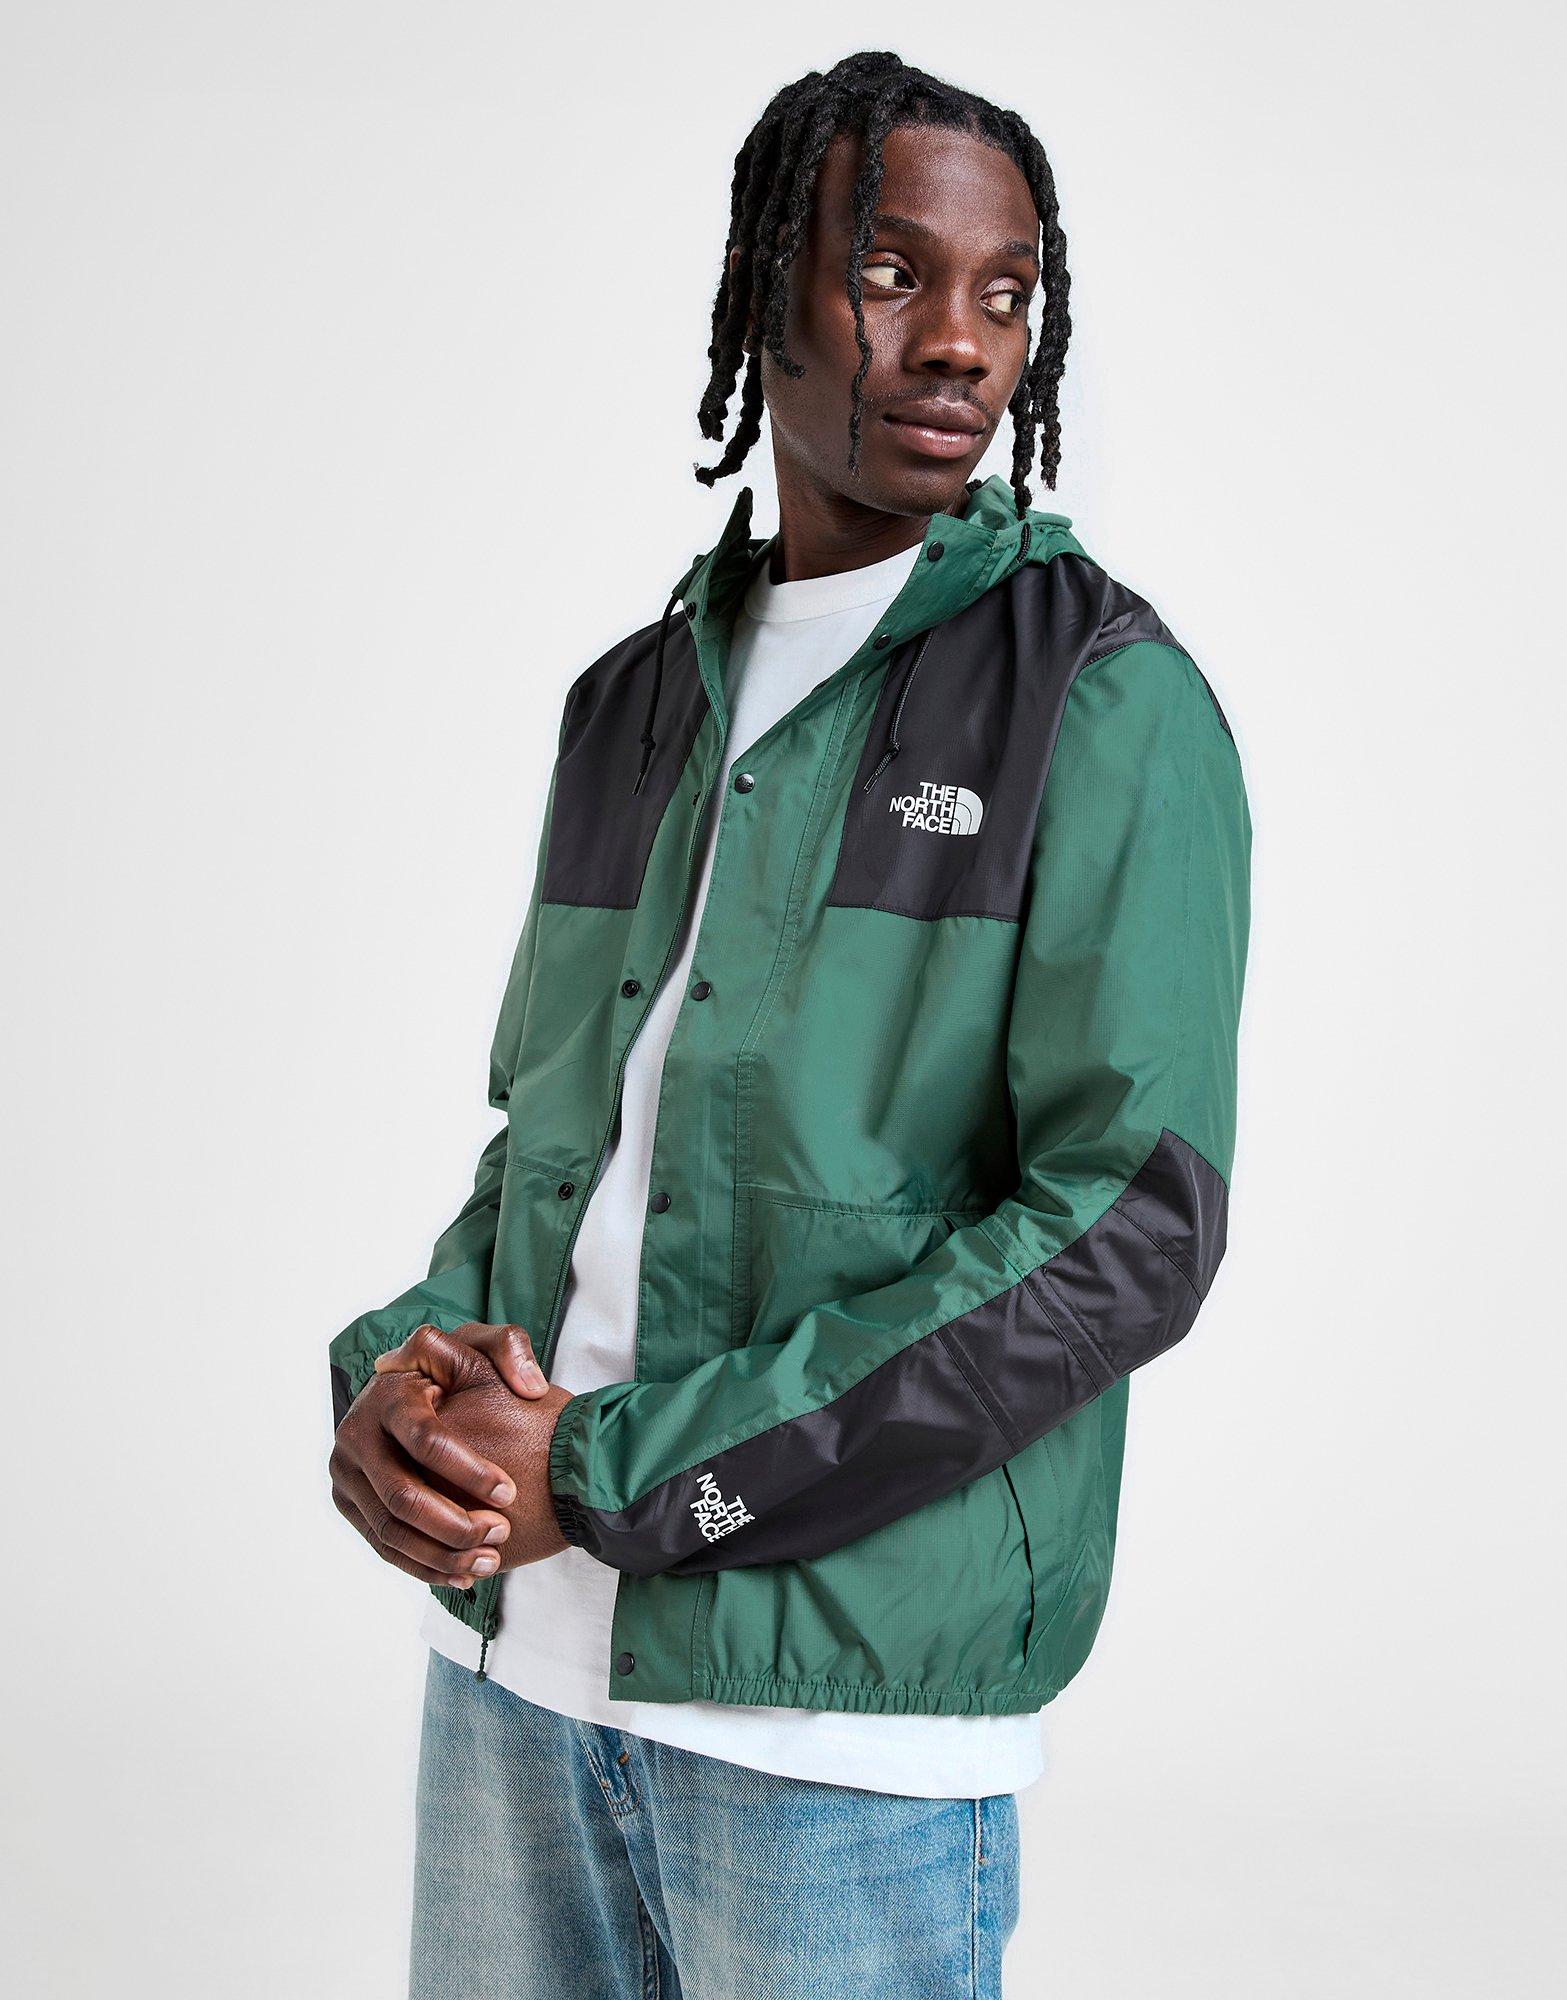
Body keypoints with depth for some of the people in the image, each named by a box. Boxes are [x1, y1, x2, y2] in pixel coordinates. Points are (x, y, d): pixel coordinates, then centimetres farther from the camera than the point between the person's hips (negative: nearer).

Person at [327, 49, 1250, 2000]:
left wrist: (618, 1472, -17)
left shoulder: (1109, 702, -8)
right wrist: (398, 1366, -6)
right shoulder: (631, 700, 11)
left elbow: (1130, 1222, -16)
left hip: (848, 1707, -5)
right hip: (510, 1655, 6)